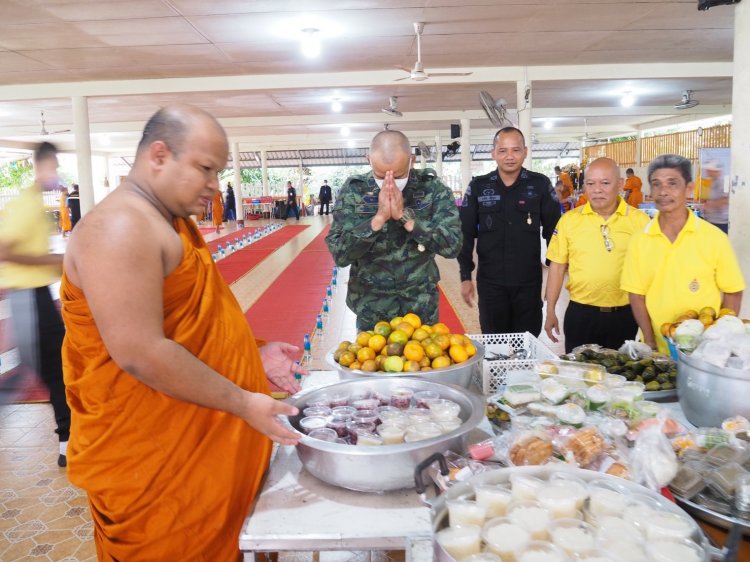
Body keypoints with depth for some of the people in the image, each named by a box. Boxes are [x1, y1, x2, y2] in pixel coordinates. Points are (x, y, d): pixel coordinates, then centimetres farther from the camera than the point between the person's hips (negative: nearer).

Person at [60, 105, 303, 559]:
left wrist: (255, 353, 8)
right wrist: (243, 403, -23)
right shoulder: (121, 228, -23)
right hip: (154, 459, -9)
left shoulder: (174, 223, 10)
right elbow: (140, 355, -29)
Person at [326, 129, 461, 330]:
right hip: (371, 312, 0)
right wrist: (379, 218, -25)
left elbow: (452, 245, -17)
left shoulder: (432, 187, -10)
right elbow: (339, 254, -15)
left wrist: (404, 215, -24)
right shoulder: (353, 190, -9)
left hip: (422, 309, 0)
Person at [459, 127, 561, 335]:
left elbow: (553, 231, 3)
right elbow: (466, 234, 1)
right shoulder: (478, 186, 0)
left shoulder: (540, 185, -1)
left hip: (529, 282, 0)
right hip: (490, 282, 0)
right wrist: (465, 276, -2)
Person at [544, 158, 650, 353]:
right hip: (580, 313, 0)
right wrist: (550, 311, 3)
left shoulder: (639, 220, -3)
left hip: (624, 315, 0)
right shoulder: (569, 220, 0)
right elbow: (557, 266, 3)